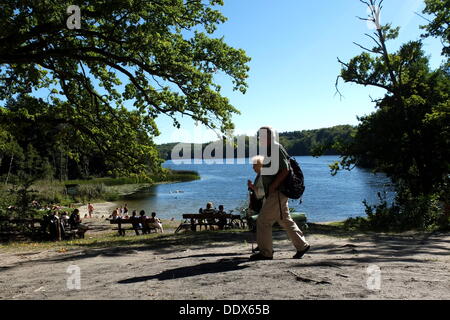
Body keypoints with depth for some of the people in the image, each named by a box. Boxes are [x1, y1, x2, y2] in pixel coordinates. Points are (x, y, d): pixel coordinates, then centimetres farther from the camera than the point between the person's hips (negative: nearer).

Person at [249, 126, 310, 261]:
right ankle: (302, 245, 27)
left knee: (263, 221, -6)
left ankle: (265, 253, 4)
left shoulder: (277, 149, -13)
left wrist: (272, 187, -20)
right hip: (272, 193, 10)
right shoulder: (268, 150, 16)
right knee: (285, 221, 16)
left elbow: (285, 171, -20)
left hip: (278, 193, -10)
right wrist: (257, 185, 14)